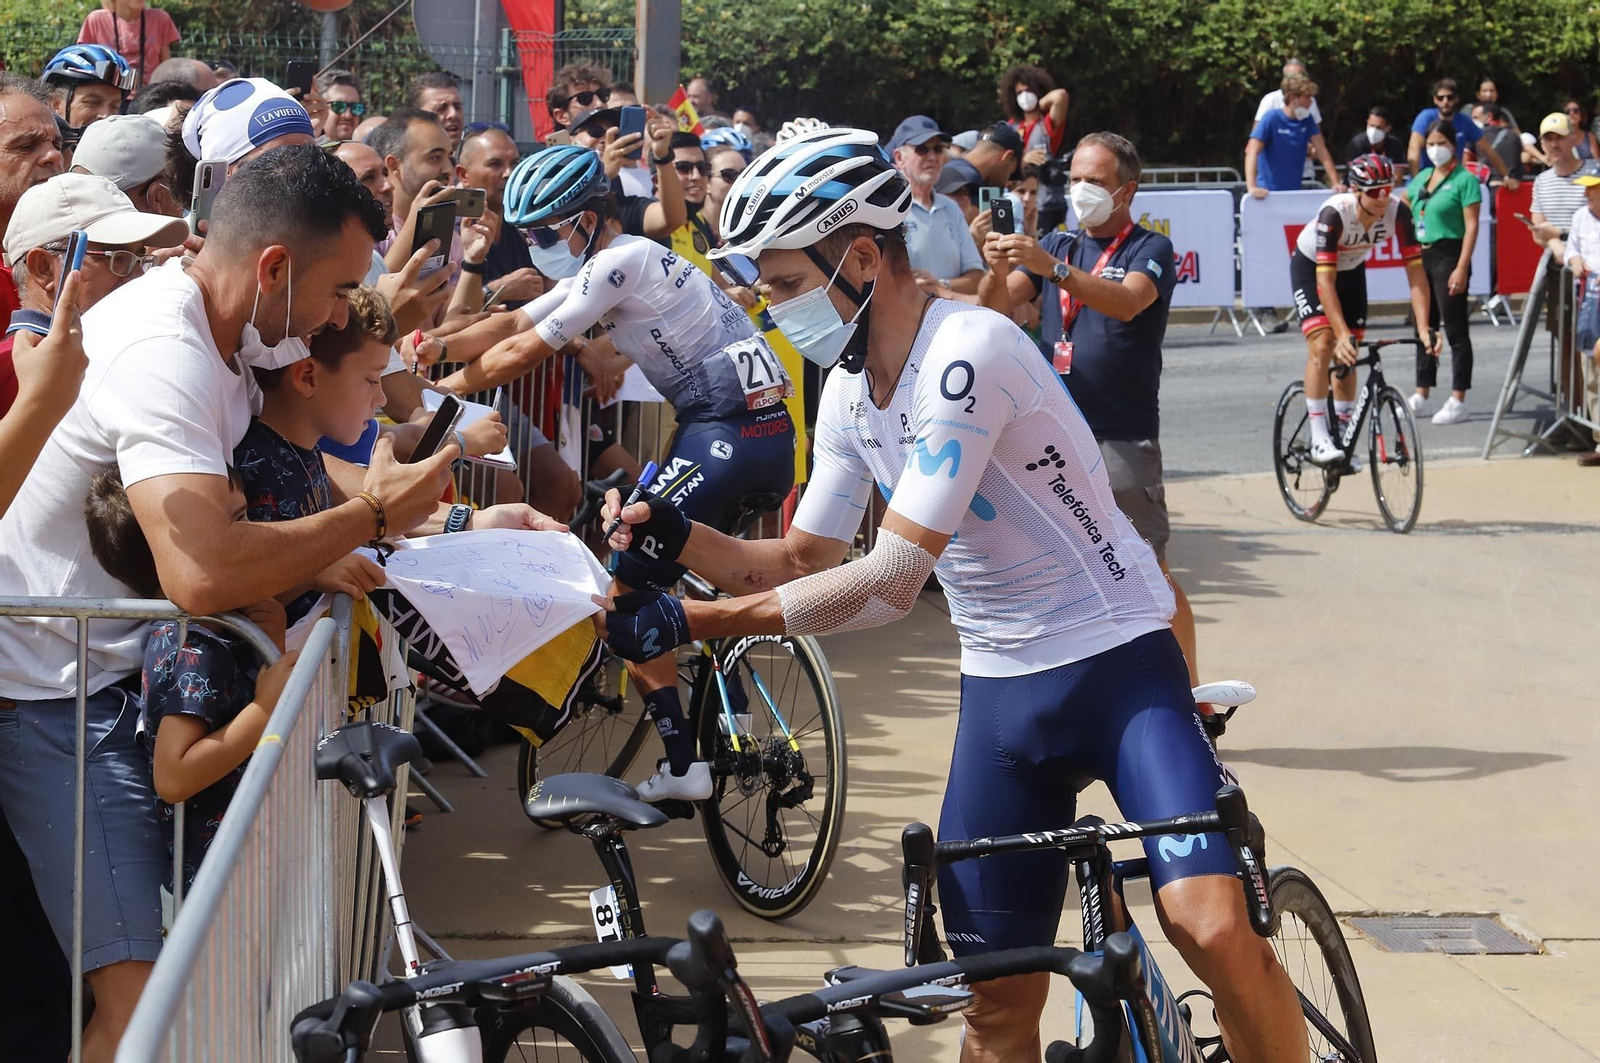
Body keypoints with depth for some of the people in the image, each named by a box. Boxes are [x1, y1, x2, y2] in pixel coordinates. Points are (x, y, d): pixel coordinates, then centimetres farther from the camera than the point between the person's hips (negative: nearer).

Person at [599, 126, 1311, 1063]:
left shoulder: (966, 352, -23)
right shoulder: (850, 392, 5)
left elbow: (892, 580, -27)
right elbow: (804, 563, 12)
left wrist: (689, 622, -27)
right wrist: (677, 538, -7)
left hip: (1118, 662, -7)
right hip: (1000, 692, 7)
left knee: (1214, 929, -26)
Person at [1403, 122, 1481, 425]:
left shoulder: (1464, 180, -8)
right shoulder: (1422, 178, 13)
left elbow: (1471, 226, -13)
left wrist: (1462, 268, -19)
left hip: (1448, 256, -7)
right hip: (1422, 256, 7)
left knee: (1455, 330, -5)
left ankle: (1458, 401, -4)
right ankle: (1421, 394, 21)